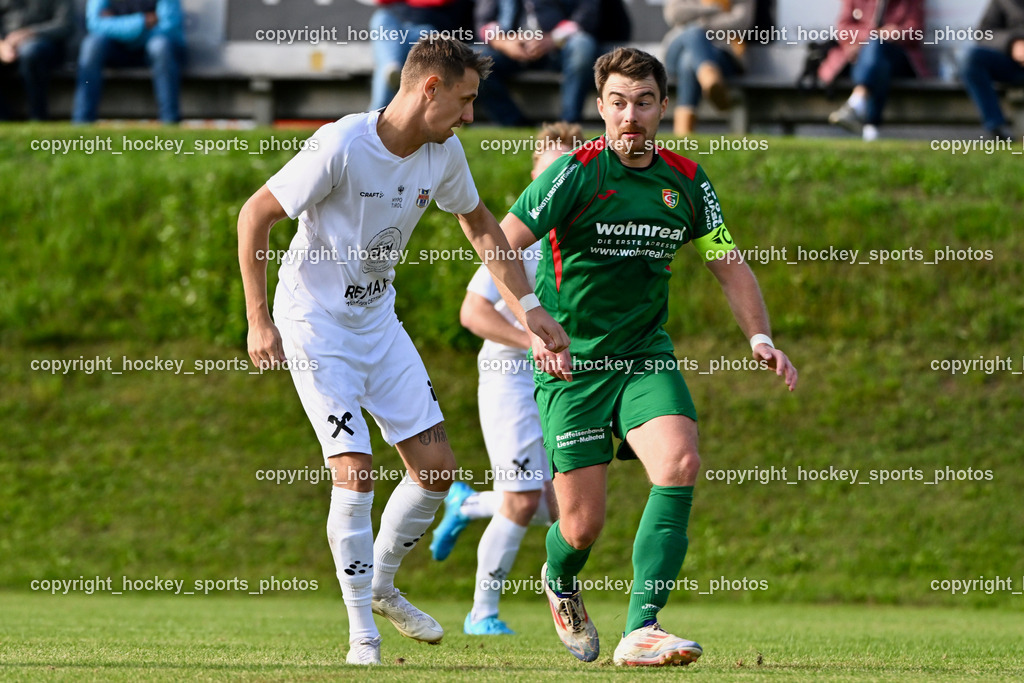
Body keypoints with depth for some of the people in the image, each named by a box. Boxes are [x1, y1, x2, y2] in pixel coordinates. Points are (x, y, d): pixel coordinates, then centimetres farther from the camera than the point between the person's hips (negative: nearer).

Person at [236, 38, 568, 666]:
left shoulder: (444, 154, -4)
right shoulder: (342, 147, -24)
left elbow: (480, 225, 15)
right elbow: (255, 215, -18)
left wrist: (529, 305, 10)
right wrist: (259, 320, -20)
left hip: (378, 319, 7)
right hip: (315, 323, -7)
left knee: (437, 468, 2)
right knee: (355, 472, -16)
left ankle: (382, 586, 26)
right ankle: (363, 635, -4)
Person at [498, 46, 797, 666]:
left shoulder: (686, 182, 3)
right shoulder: (577, 172, -13)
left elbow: (731, 266, 11)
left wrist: (761, 338, -4)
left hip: (646, 354, 4)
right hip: (571, 361, -4)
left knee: (680, 463, -24)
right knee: (584, 525, -4)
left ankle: (641, 630, -25)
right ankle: (561, 583, 36)